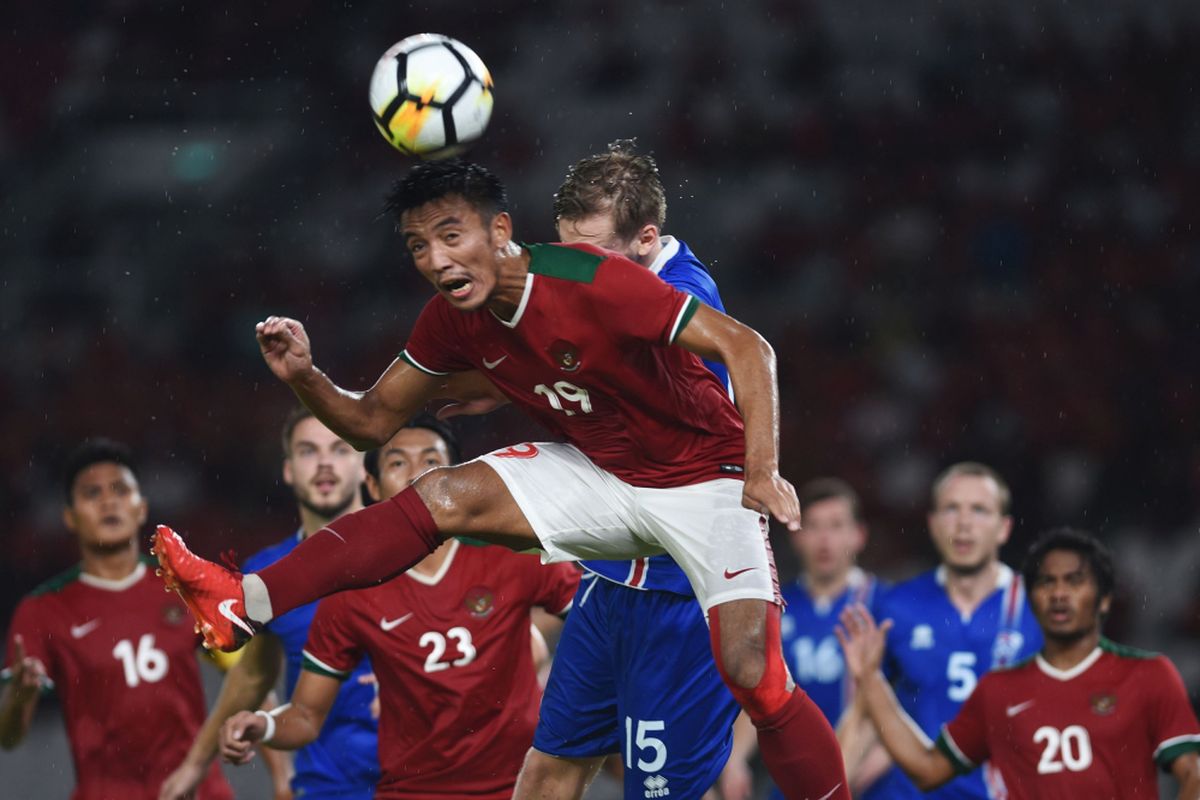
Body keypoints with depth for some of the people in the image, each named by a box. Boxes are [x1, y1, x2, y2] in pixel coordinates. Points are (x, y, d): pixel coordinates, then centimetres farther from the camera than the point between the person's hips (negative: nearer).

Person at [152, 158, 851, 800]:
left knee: (753, 675, -22)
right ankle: (244, 605, -14)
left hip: (706, 479, -6)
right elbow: (374, 420, 6)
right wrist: (305, 378, -15)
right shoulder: (454, 322, -5)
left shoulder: (592, 281, -27)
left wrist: (762, 470, -37)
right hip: (604, 474, 6)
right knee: (444, 496, -11)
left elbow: (747, 348, -27)